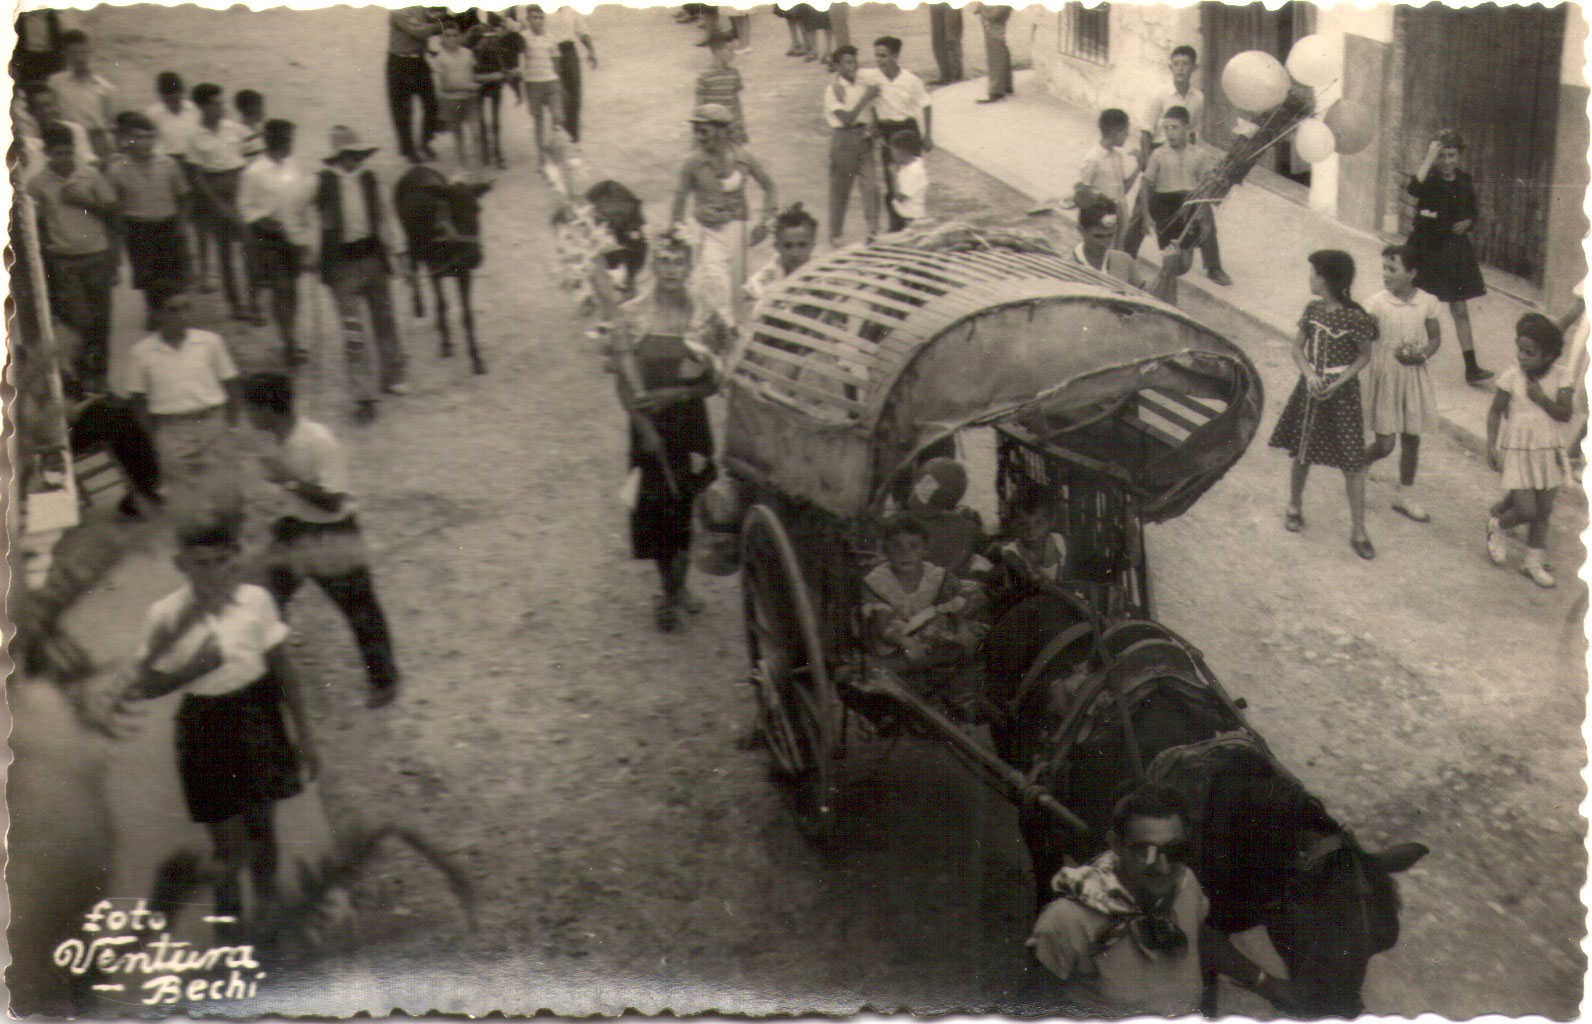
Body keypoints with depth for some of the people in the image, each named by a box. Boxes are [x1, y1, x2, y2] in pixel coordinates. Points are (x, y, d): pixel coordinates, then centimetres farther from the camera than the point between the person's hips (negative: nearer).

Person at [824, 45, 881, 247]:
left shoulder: (863, 85, 9)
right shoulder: (833, 89, -9)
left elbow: (871, 111, 22)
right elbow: (846, 118, -18)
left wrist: (873, 126, 4)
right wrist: (865, 97, -18)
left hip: (864, 138, 5)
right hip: (843, 139, -5)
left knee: (871, 186, -5)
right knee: (840, 189, 5)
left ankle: (873, 232, -3)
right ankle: (835, 235, 19)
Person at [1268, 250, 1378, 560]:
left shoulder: (1354, 317, -15)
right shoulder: (1313, 310, 0)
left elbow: (1364, 356, -7)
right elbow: (1298, 347, 7)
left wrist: (1337, 384, -16)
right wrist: (1309, 374, -12)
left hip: (1342, 393, -5)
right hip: (1310, 389, 5)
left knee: (1352, 462, -2)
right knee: (1301, 453, 16)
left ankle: (1358, 531, 6)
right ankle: (1295, 506, 40)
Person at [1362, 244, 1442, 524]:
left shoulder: (1427, 302, -3)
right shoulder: (1376, 304, -12)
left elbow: (1435, 337, 6)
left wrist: (1423, 354, -12)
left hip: (1414, 373, 3)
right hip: (1384, 372, -3)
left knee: (1412, 438, 11)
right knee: (1385, 443, -5)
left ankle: (1404, 495, 28)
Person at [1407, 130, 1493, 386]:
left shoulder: (1464, 180, 5)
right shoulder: (1430, 179, -10)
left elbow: (1473, 212, 18)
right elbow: (1413, 188, -35)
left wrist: (1467, 223, -3)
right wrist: (1430, 158, -31)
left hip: (1455, 249, 4)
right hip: (1427, 249, -4)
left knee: (1460, 310, 6)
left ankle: (1471, 367, 8)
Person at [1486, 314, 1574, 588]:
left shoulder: (1561, 376, -6)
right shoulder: (1511, 376, -10)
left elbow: (1565, 413, -11)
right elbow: (1495, 412, -2)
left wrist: (1541, 398, -23)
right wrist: (1491, 447, -6)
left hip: (1549, 450, 3)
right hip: (1518, 450, -3)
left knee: (1544, 509, 7)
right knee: (1526, 510, -8)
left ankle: (1534, 562, 23)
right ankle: (1497, 525, 25)